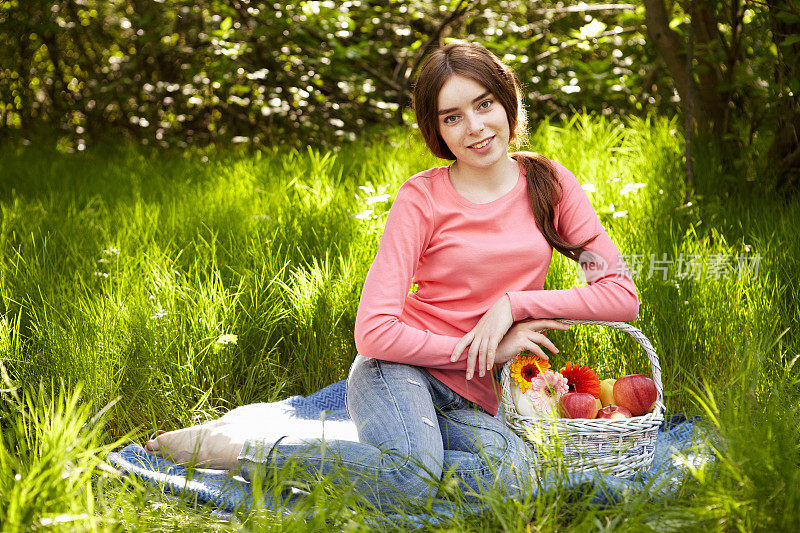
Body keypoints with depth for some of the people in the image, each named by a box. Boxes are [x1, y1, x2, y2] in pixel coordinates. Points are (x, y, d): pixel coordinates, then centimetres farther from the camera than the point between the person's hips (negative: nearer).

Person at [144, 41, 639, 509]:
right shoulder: (422, 197, -6)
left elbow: (622, 294, -3)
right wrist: (482, 349, -12)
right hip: (401, 368, -3)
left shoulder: (549, 183, 4)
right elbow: (375, 330, -12)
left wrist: (513, 303, -11)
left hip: (472, 399, 3)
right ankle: (243, 449, -17)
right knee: (410, 480, -37)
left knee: (509, 479, -34)